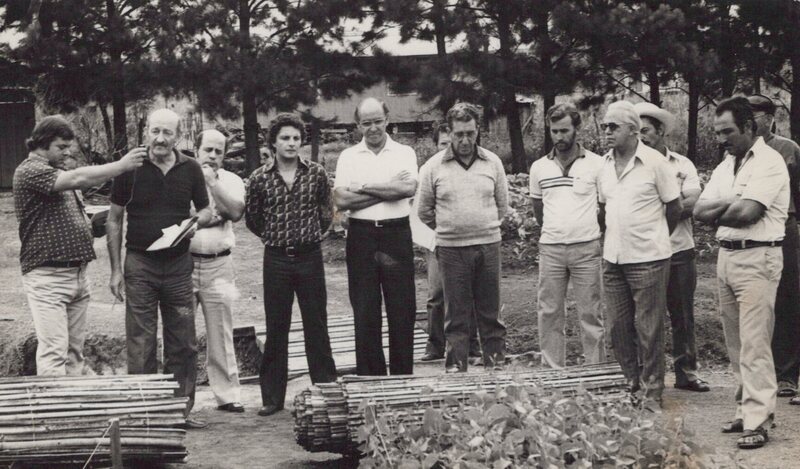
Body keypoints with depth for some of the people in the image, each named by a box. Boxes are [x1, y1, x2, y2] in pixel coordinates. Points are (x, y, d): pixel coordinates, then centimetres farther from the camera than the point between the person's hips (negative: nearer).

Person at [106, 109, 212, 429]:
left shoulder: (190, 169, 4)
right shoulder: (131, 169, -3)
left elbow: (206, 212, 14)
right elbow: (114, 220, 2)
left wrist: (194, 222, -11)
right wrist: (116, 270, -2)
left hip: (179, 264, 3)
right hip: (140, 264, -2)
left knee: (183, 343, 7)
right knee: (140, 345, -1)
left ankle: (182, 410, 17)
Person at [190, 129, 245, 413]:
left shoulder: (230, 181, 9)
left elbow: (236, 212, -9)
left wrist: (212, 182, -10)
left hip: (218, 265, 1)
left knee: (221, 335, 5)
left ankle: (227, 395, 11)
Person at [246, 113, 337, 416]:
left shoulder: (316, 174, 0)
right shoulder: (260, 178, -1)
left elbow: (326, 212, 13)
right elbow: (252, 219, 11)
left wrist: (311, 235, 11)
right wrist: (276, 237, 12)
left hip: (310, 257, 0)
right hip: (276, 258, 0)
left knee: (317, 327, 4)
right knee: (275, 329, 4)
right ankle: (272, 398, 11)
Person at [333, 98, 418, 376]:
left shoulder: (404, 153, 6)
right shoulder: (348, 156, 7)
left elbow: (409, 188, -13)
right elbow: (341, 200, -5)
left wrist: (363, 187, -10)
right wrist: (389, 189, -8)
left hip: (397, 235, 0)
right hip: (361, 236, 1)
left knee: (402, 309, 2)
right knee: (364, 312, 3)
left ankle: (403, 376, 12)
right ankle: (369, 377, 12)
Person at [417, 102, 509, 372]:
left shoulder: (492, 163, 5)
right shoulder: (433, 167, 0)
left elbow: (502, 205, 15)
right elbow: (424, 211, 8)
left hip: (488, 245, 1)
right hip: (451, 249, -1)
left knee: (490, 310, 6)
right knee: (456, 312, 3)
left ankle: (495, 361, 15)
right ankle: (456, 365, 9)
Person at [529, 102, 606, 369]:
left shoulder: (596, 164, -3)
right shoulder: (539, 168, 7)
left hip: (586, 248, -3)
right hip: (550, 249, 3)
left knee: (591, 313, 1)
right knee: (549, 313, 5)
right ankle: (553, 370, 12)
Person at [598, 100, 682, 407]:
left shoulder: (654, 161, -8)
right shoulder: (604, 163, 8)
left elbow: (674, 208, -1)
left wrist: (652, 238, 9)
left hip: (648, 258, -5)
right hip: (612, 258, 6)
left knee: (649, 330, -1)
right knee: (618, 327, 9)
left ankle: (653, 393, 9)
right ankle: (629, 385, 22)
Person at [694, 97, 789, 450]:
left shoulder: (769, 162, -9)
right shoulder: (726, 166, 15)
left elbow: (746, 213, -19)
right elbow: (700, 211, 7)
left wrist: (717, 214, -1)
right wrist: (731, 204, -9)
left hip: (757, 258, -8)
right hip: (726, 255, 8)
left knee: (754, 344, -8)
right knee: (736, 343, 10)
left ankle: (757, 420, -6)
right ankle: (746, 408, 17)